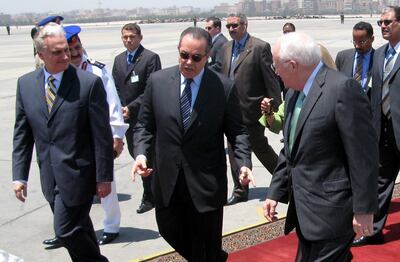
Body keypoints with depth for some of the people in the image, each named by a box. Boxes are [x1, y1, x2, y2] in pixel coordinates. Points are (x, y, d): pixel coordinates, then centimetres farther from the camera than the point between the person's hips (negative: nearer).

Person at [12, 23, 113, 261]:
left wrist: (104, 177, -9)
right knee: (79, 229, 18)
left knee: (67, 231, -4)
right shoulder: (25, 84, 3)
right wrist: (19, 175, 5)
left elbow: (102, 135, -10)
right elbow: (22, 134, 8)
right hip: (50, 177, 5)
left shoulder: (89, 83, -12)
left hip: (77, 174, -5)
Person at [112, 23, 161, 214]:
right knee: (135, 153, 14)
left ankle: (149, 197, 13)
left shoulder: (150, 58, -9)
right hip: (127, 117, 7)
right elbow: (115, 88, 14)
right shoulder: (119, 59, 13)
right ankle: (155, 188, 33)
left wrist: (131, 107, -17)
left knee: (146, 157, -1)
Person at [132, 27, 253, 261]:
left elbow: (237, 131, -3)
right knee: (170, 230, 19)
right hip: (167, 179, 3)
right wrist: (141, 153, -12)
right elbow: (145, 125, 5)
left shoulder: (225, 87, -9)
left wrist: (244, 163, -19)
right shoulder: (158, 81, -3)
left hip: (206, 182, -3)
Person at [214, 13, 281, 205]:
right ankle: (240, 191, 24)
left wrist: (276, 107, -10)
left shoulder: (260, 47, -10)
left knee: (260, 146, 7)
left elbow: (271, 79, -10)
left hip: (252, 110, -6)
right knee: (234, 150, 11)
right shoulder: (225, 48, 9)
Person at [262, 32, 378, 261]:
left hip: (331, 212, -8)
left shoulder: (343, 88, -17)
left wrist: (364, 209, -16)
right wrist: (276, 193, 13)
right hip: (304, 211, 9)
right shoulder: (294, 92, 10)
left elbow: (363, 154, -18)